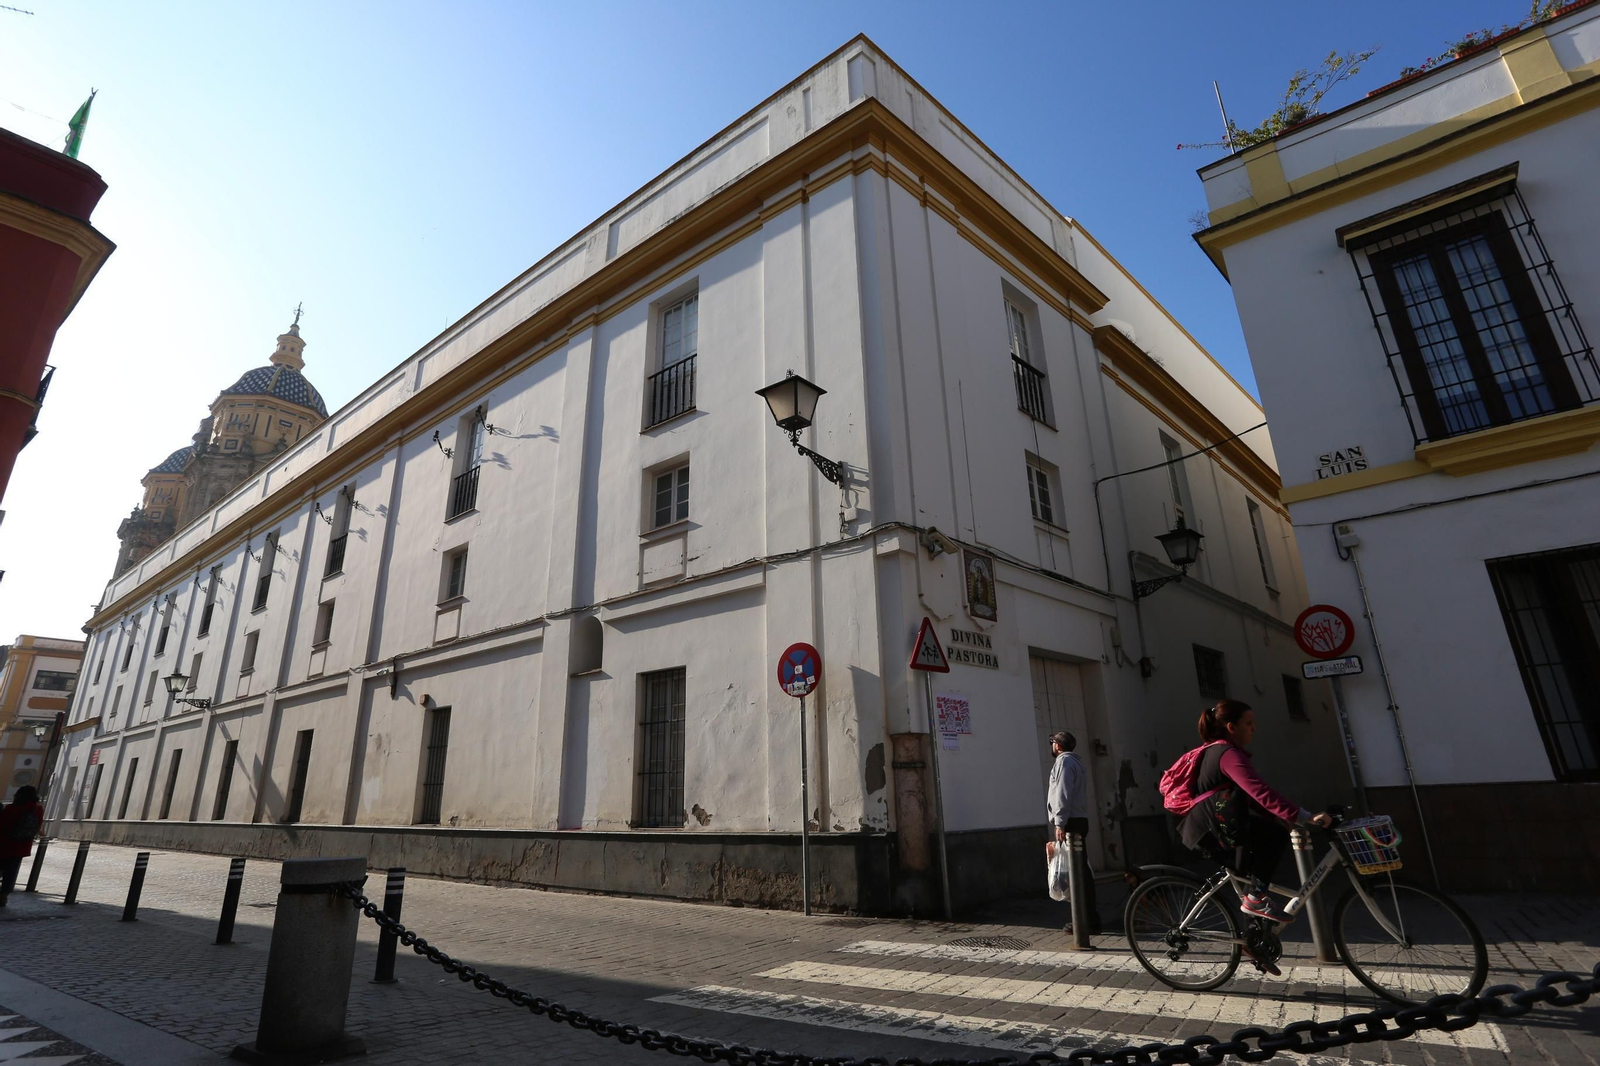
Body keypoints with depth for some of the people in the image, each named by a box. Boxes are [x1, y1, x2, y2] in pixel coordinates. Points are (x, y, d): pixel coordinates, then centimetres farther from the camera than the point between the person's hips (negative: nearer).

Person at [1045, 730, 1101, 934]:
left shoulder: (1064, 761, -7)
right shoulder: (1076, 761, 22)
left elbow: (1063, 795, -17)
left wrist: (1060, 823, -21)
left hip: (1070, 822, -10)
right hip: (1079, 820, 10)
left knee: (1076, 871, -8)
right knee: (1080, 869, 11)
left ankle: (1088, 919, -8)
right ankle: (1089, 916, 16)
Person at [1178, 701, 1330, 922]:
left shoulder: (1219, 752, 16)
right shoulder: (1228, 754, -17)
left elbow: (1251, 796, 18)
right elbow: (1261, 792, -29)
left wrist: (1287, 818, 12)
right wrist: (1306, 817, -33)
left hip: (1210, 826, 11)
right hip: (1209, 829, -11)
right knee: (1276, 833, -15)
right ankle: (1256, 897, -10)